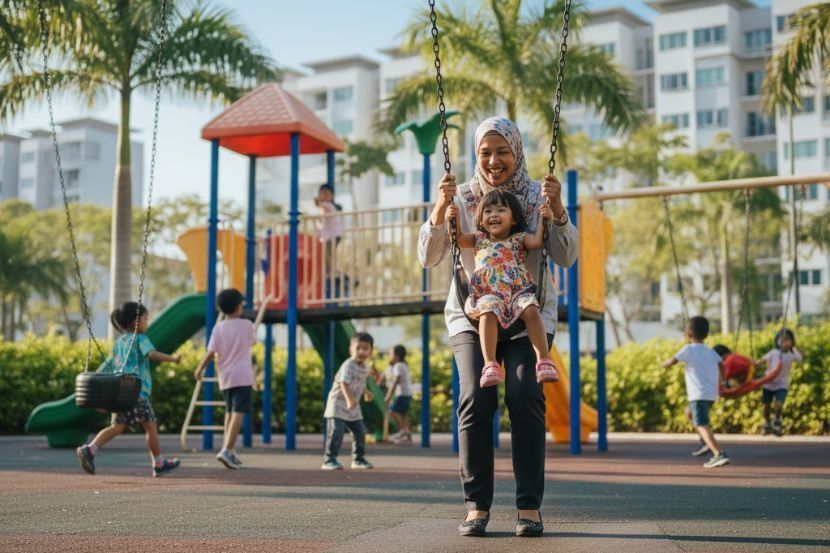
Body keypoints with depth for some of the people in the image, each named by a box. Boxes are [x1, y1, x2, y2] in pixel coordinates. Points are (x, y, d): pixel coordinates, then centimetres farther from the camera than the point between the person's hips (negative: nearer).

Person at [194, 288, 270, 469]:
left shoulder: (218, 328, 1)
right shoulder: (246, 325, -3)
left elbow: (211, 352, -6)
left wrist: (199, 369, 7)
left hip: (225, 377, 4)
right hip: (242, 377, -4)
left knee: (230, 412, 18)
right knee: (238, 413, -10)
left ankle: (229, 450, 20)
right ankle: (227, 450, -23)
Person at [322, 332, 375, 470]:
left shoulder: (365, 367, 5)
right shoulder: (348, 365, -23)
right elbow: (344, 383, -37)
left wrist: (365, 392, 43)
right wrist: (349, 399, -52)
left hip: (354, 407, 8)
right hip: (338, 404, -8)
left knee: (360, 432, 9)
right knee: (336, 432, -16)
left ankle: (358, 459, 23)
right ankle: (329, 460, -10)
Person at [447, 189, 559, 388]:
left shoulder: (518, 239, 20)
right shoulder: (479, 239, 26)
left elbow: (537, 241, 3)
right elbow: (458, 239, 16)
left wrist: (544, 220, -8)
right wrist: (454, 219, 1)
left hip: (519, 290, 0)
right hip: (488, 293, 0)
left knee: (531, 310, -33)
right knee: (488, 313, -35)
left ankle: (544, 361, -34)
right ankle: (490, 365, -42)